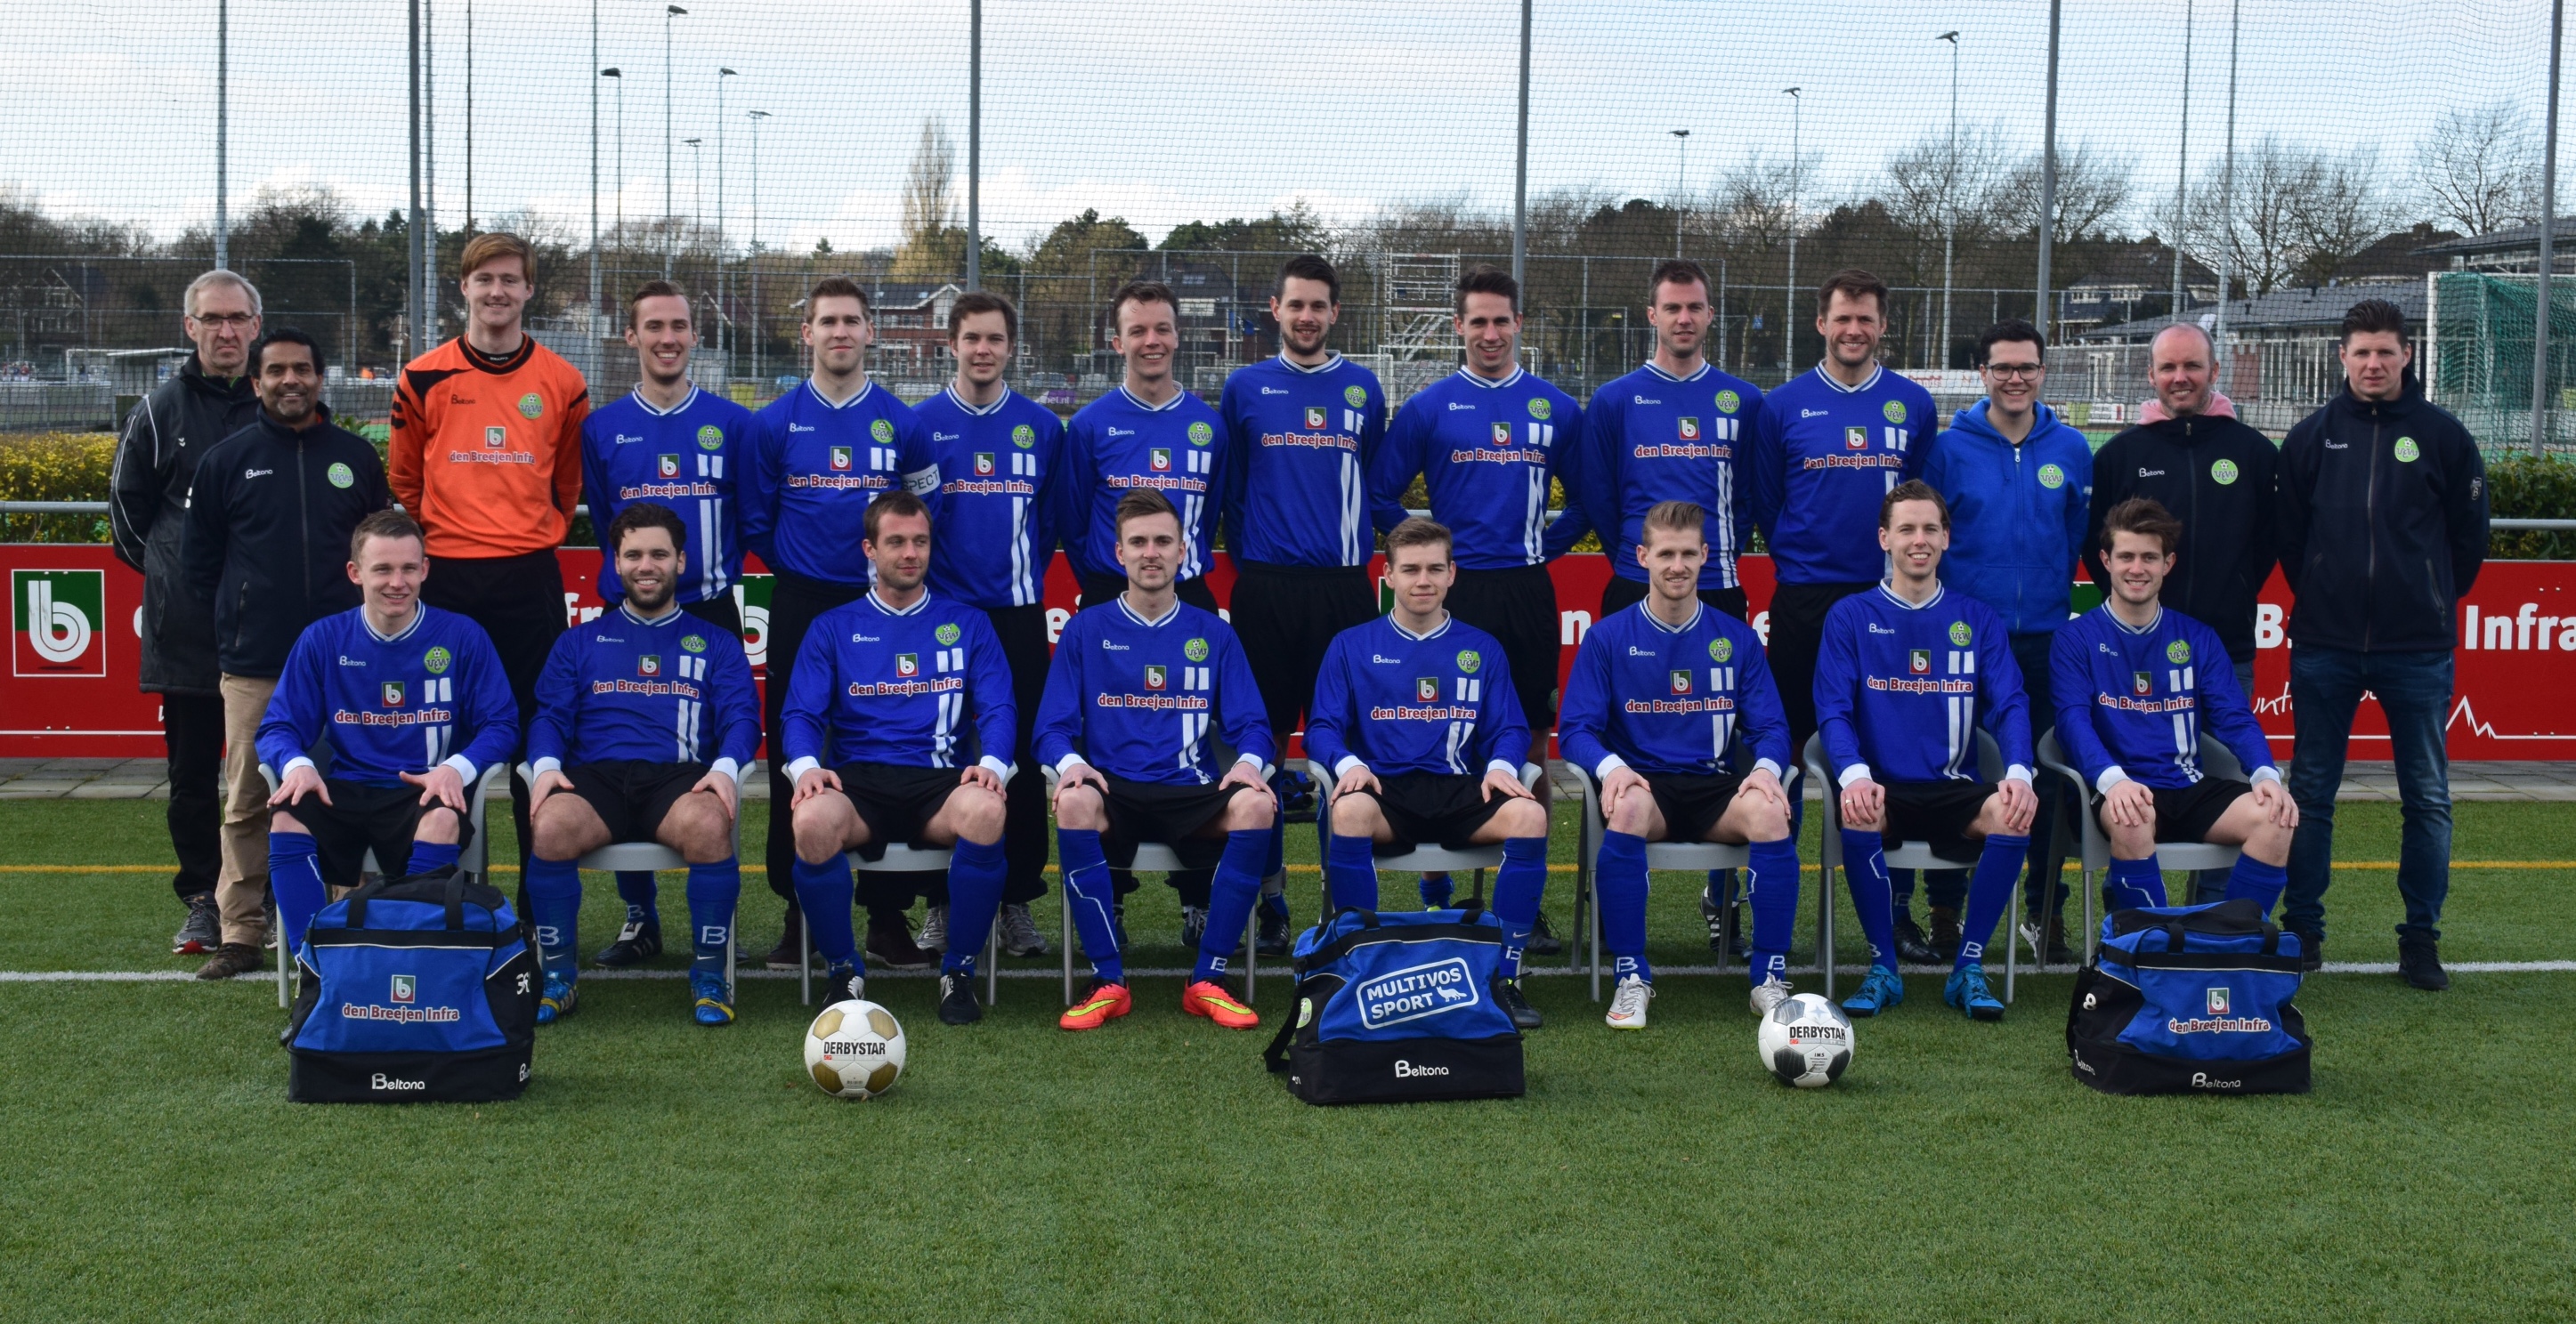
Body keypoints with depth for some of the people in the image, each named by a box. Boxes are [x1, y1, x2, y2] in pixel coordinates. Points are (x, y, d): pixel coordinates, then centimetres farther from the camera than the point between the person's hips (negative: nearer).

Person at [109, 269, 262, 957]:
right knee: (192, 773, 6)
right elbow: (126, 505, 14)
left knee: (263, 772, -1)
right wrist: (166, 572, 12)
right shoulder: (160, 410, 6)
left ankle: (269, 899, 7)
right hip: (185, 629, 1)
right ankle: (202, 899, 15)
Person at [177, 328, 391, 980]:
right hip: (253, 668, 0)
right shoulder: (225, 460, 5)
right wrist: (236, 623, 6)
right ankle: (240, 933, 10)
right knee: (249, 802, 3)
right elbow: (198, 563, 9)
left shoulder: (357, 457, 7)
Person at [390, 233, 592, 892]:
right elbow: (405, 480, 14)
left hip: (531, 580, 0)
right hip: (446, 581, 0)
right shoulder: (424, 379, 3)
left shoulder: (562, 383, 5)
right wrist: (436, 539, 11)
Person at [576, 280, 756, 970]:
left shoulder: (731, 423, 5)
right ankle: (638, 918, 10)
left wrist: (718, 569, -3)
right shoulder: (601, 428, 7)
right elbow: (599, 518, 11)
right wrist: (630, 571, 3)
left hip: (711, 613, -1)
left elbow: (748, 516, 7)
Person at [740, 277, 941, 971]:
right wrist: (799, 569, 7)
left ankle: (889, 916, 8)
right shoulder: (774, 424, 2)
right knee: (794, 762, 1)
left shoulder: (901, 423, 4)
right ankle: (798, 912, 10)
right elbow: (754, 521, 9)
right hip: (800, 607, 0)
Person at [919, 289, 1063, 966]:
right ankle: (943, 902, 11)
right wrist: (923, 579, 4)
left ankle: (1018, 901, 11)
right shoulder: (921, 424, 1)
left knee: (1024, 757, 2)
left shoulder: (1043, 427, 5)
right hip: (941, 612, -1)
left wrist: (1026, 575, 9)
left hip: (1018, 614, 1)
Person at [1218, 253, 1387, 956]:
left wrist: (1354, 544, 12)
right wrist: (1247, 556, 9)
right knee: (1265, 740, 1)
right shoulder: (1245, 388, 6)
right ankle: (1268, 895, 9)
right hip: (1265, 588, 0)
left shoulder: (1363, 389, 8)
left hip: (1344, 587, 1)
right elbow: (1227, 486, 12)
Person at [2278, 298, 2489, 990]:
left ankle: (2421, 937, 14)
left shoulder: (2443, 435, 1)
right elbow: (2289, 531, 11)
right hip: (2325, 646, 1)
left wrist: (2432, 601, 9)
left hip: (2418, 648, -1)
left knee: (2427, 797, 4)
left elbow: (2469, 535, 7)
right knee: (2310, 791, 5)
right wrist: (2322, 595, 11)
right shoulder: (2312, 436, 3)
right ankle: (2301, 927, 15)